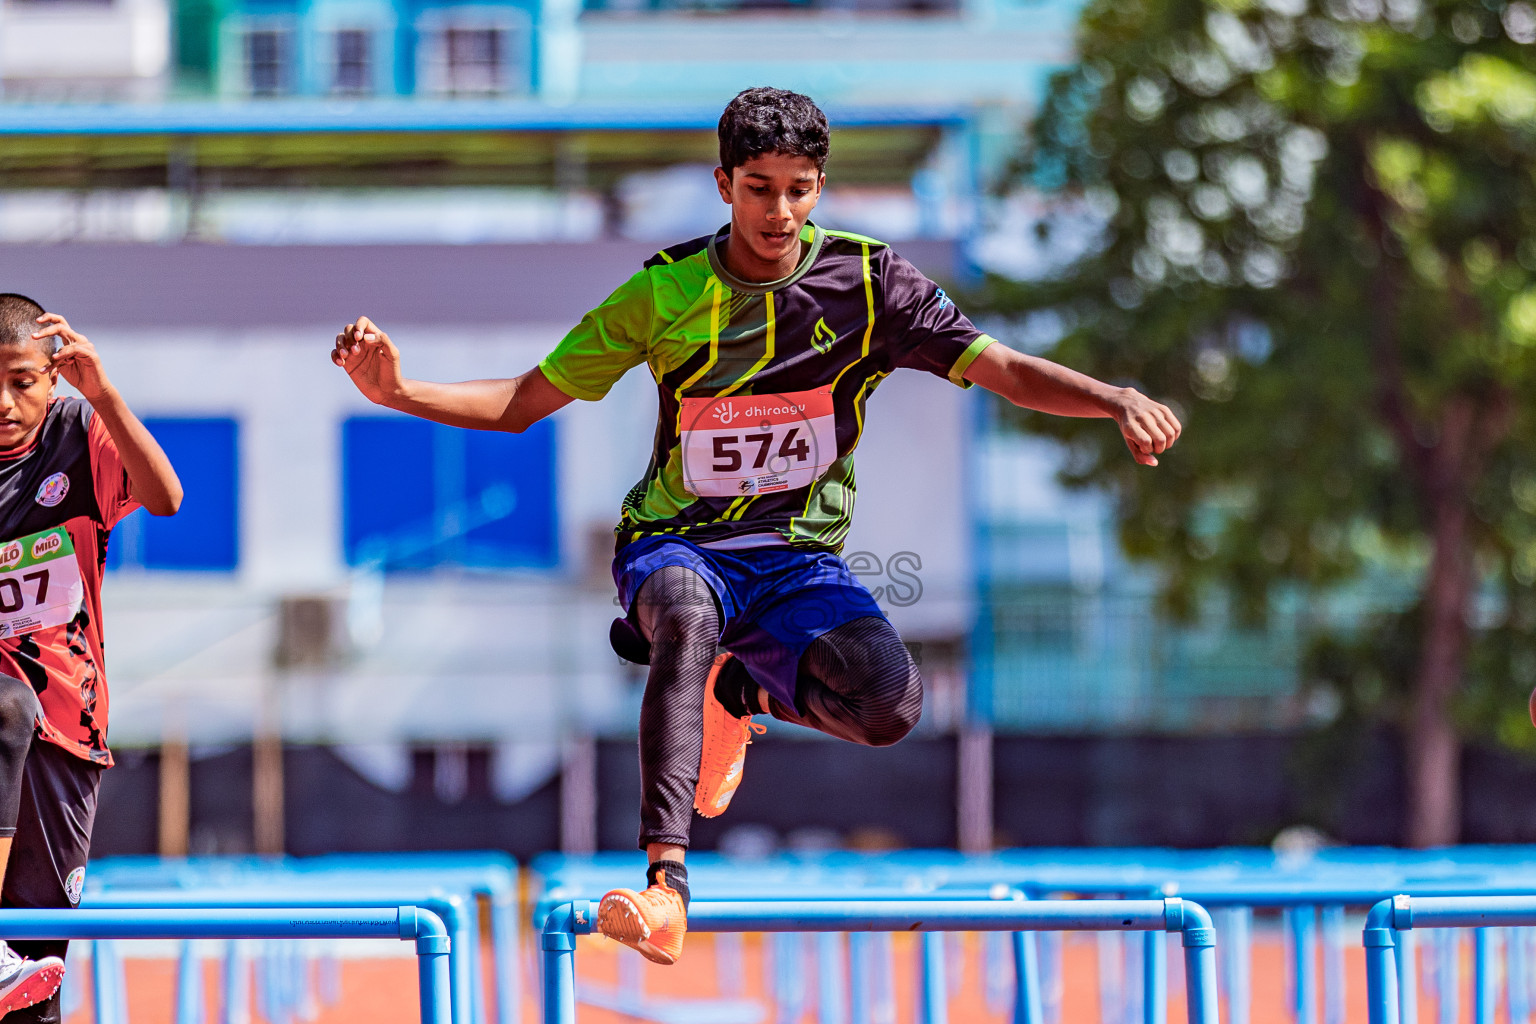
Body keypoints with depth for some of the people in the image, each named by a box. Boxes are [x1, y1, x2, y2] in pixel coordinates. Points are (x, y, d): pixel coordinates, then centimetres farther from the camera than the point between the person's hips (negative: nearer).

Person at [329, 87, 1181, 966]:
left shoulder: (869, 282, -3)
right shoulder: (666, 291, -3)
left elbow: (1004, 369, -7)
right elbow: (523, 404, 1)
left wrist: (1116, 400, -27)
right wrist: (398, 392, -16)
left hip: (801, 558, 1)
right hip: (677, 544, -1)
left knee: (889, 703, -29)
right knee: (687, 615, -39)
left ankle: (749, 687, 7)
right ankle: (666, 887, -51)